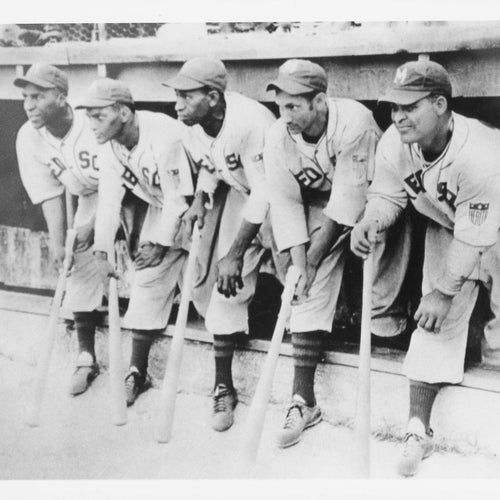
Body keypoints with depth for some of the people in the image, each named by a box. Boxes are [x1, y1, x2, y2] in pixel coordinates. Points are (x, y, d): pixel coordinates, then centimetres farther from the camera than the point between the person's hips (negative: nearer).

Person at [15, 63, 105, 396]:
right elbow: (50, 194, -12)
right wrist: (57, 244, -19)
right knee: (80, 280, 3)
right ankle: (87, 359, 18)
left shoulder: (94, 123, -31)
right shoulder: (29, 137, -16)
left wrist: (94, 225, -24)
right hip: (89, 203, 4)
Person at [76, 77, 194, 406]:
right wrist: (102, 249, -18)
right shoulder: (109, 145, -10)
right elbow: (109, 200, -9)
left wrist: (161, 243, -24)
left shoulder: (165, 135, -32)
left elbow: (179, 197, -27)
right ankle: (138, 373, 14)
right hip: (160, 210, 6)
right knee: (147, 284, 3)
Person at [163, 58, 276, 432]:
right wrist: (201, 198, -11)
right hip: (242, 195, 6)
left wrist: (235, 254, -32)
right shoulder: (192, 126, -12)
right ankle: (224, 388, 13)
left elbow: (266, 194, -34)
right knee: (227, 288, 0)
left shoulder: (251, 123, -36)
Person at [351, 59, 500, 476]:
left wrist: (445, 291, -24)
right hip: (445, 229, 3)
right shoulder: (394, 143, -24)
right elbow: (387, 197, -9)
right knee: (435, 323, -6)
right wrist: (370, 222, -32)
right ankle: (418, 429, -2)